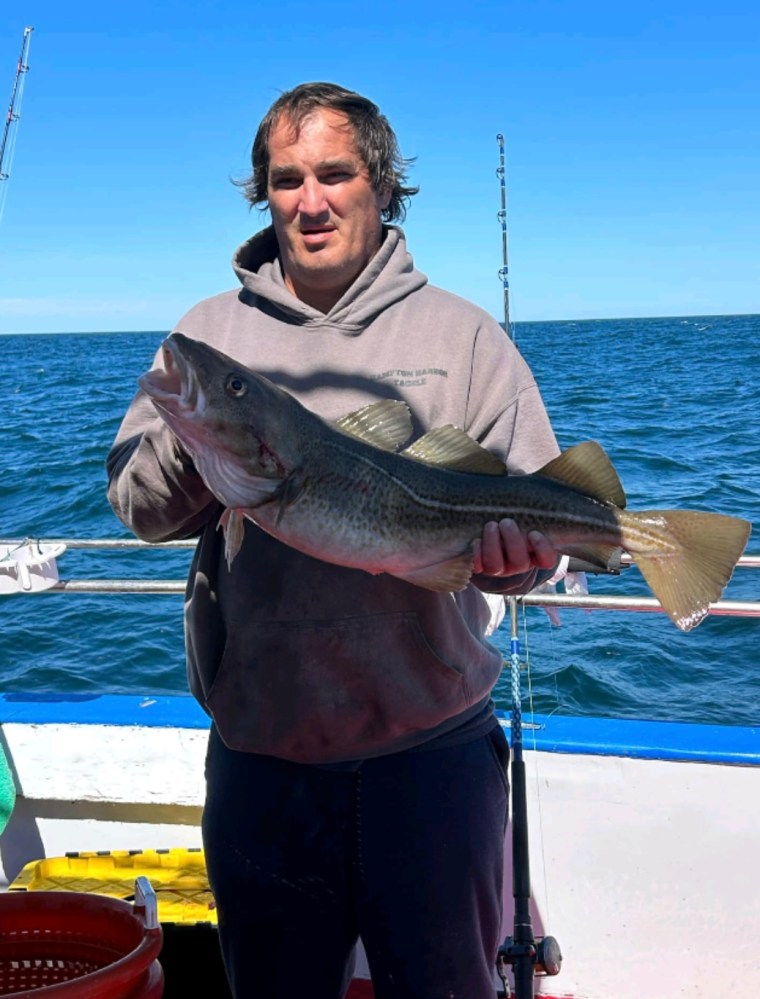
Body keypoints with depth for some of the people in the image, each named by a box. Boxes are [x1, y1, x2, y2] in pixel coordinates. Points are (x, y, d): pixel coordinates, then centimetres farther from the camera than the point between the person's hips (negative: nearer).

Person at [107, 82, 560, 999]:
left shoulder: (463, 336, 1)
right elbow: (136, 503, 1)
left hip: (429, 749, -1)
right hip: (257, 750, 2)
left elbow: (538, 526, -2)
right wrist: (195, 449, -20)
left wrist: (505, 549, -24)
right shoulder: (211, 331, 6)